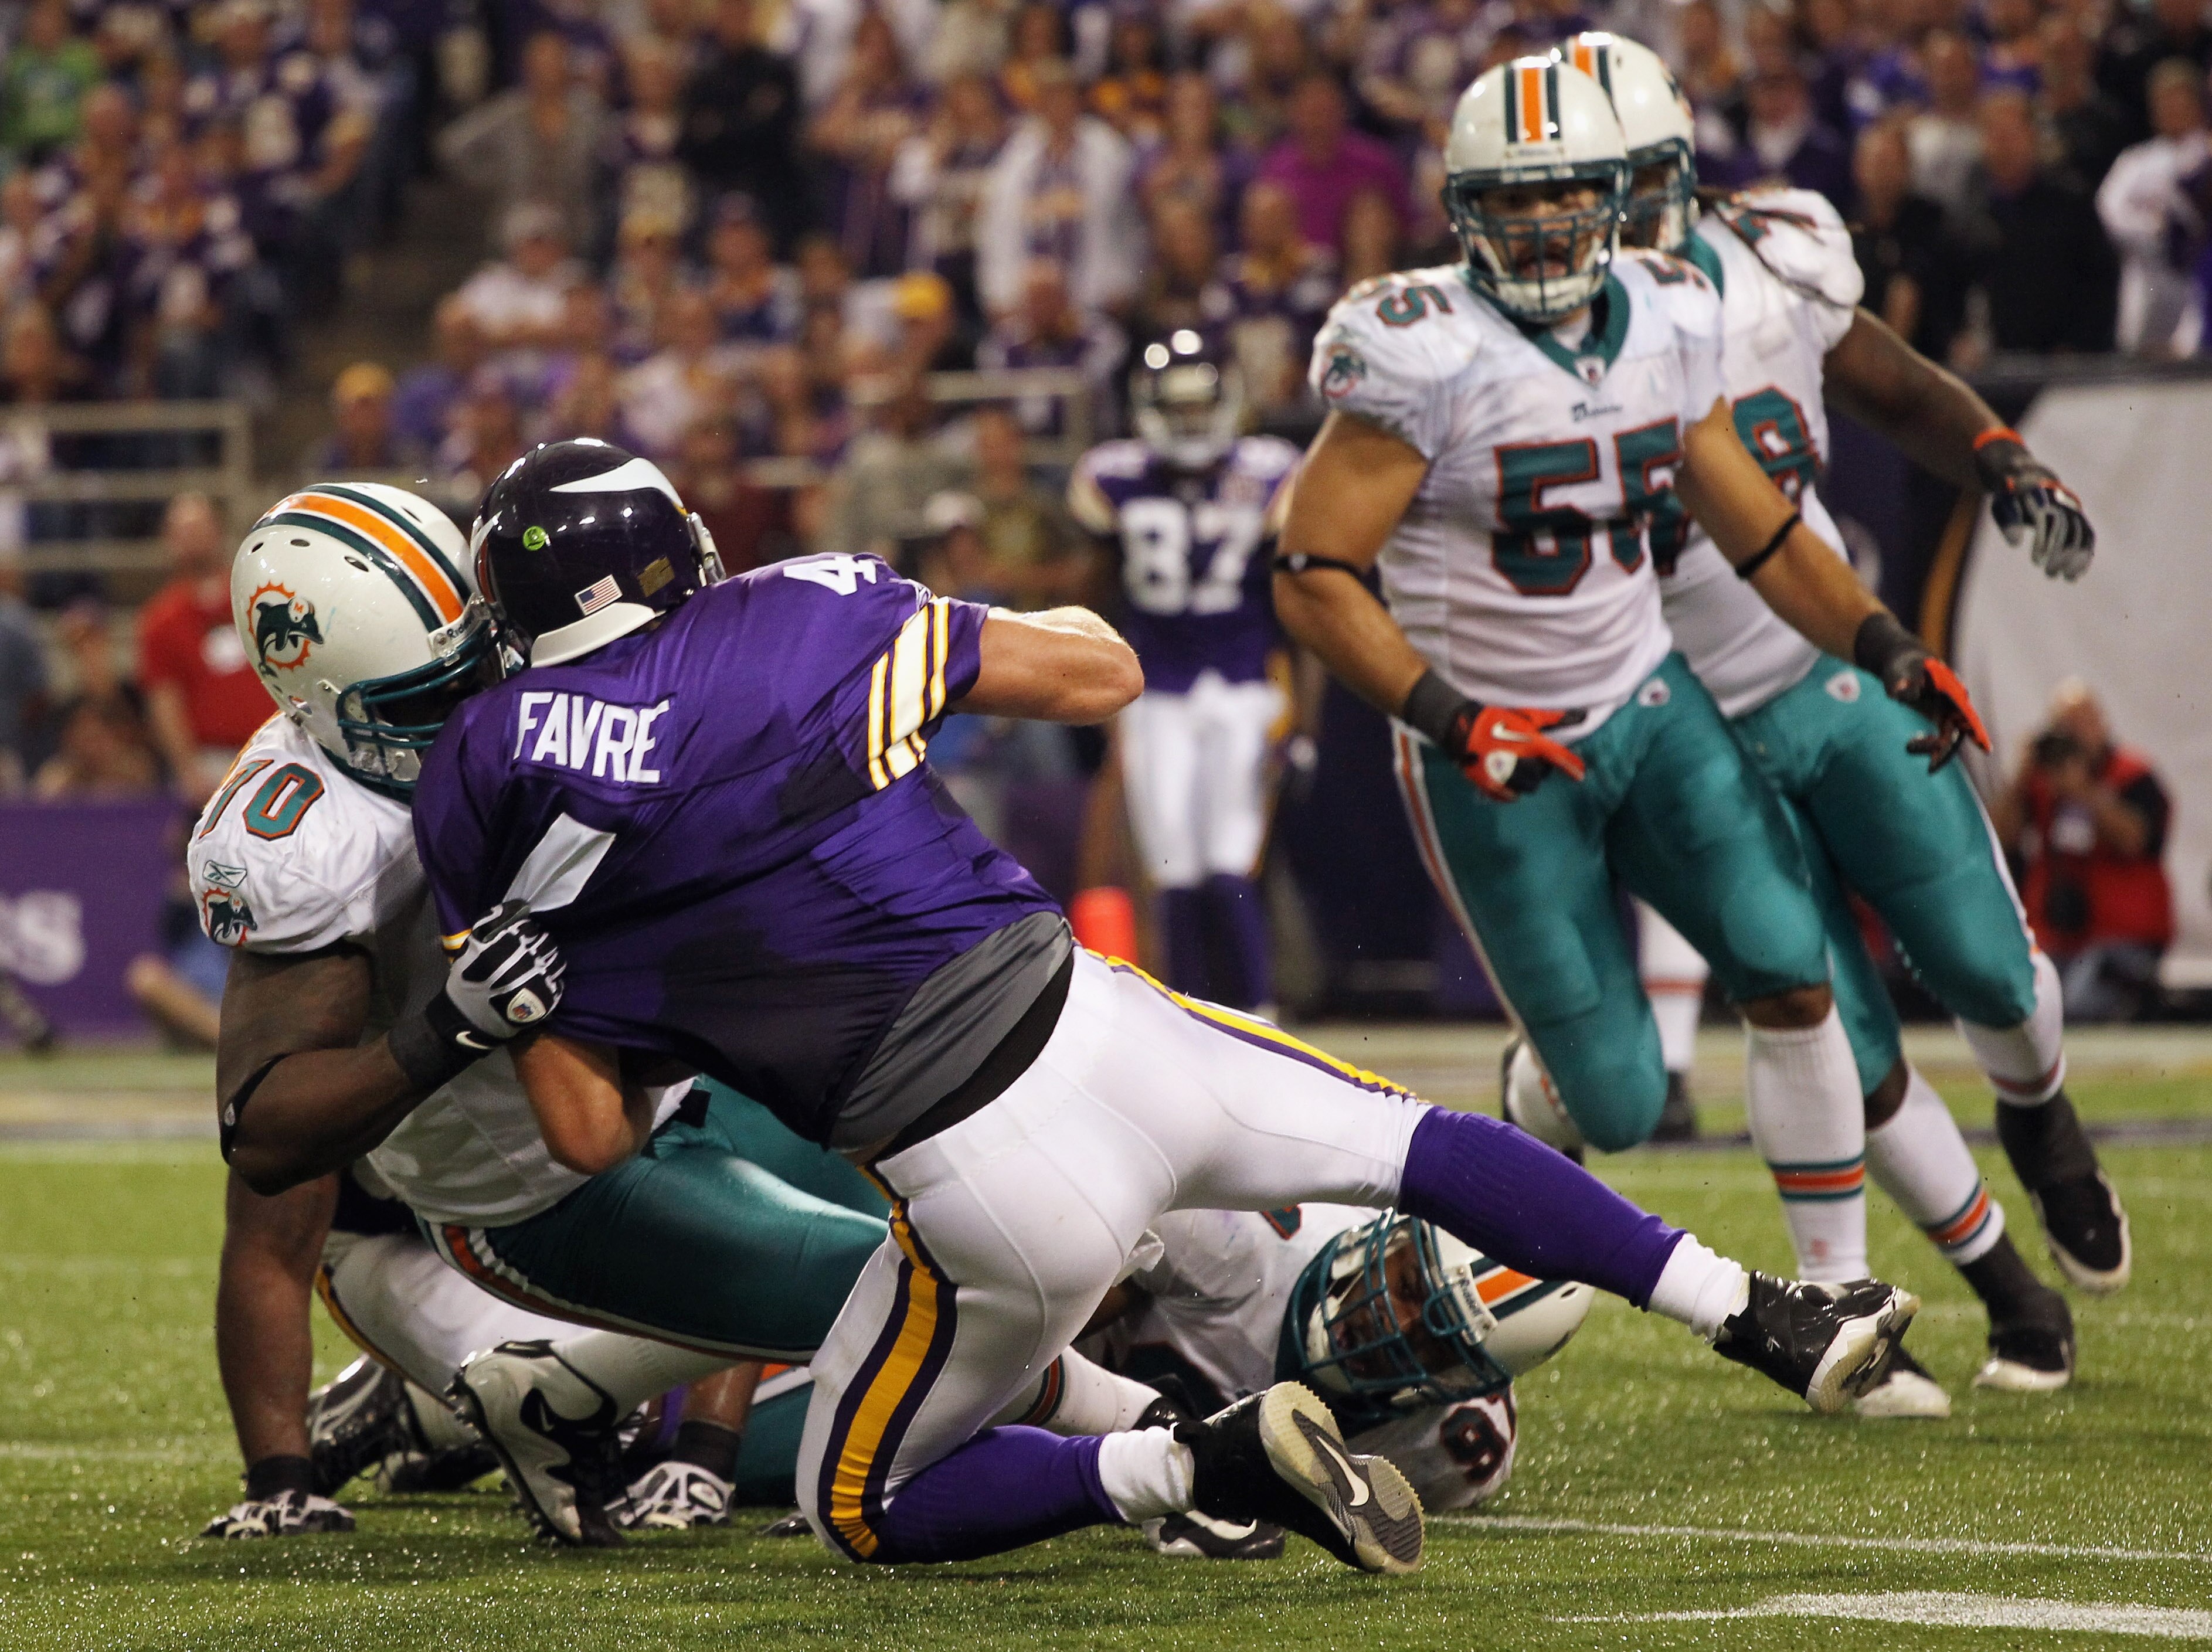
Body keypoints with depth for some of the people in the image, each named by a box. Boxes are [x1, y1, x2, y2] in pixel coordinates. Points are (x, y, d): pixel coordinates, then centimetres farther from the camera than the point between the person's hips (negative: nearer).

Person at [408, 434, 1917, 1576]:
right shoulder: (801, 621, 1)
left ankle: (1202, 1465, -4)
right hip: (1091, 1020, 2)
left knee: (866, 1512, 17)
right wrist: (1066, 627, 31)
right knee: (1411, 1144, 26)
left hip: (983, 1184, -2)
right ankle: (1768, 1322, 19)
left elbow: (589, 1124, 0)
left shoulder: (490, 787, -2)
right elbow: (1104, 678, 9)